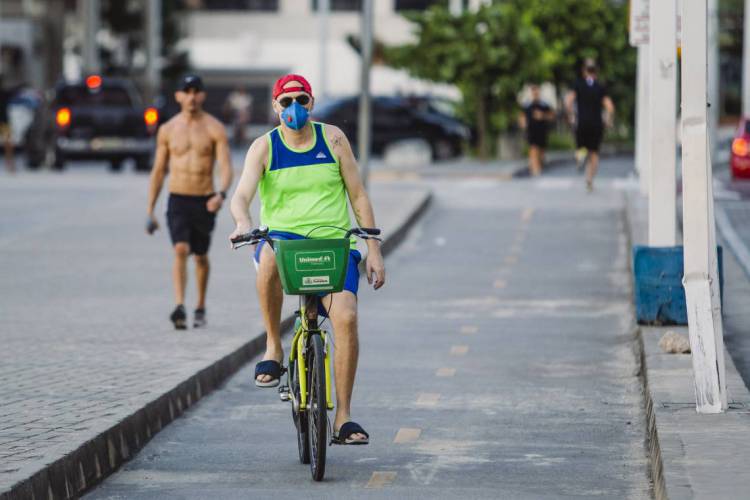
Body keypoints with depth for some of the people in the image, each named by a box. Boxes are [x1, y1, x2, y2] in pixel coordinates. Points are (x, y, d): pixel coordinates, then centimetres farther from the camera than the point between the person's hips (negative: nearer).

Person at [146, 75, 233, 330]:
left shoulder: (215, 129, -3)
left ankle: (201, 307, 34)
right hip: (177, 201, 0)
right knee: (180, 250, -20)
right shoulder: (167, 130, 3)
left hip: (204, 202, 0)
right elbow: (158, 171, 9)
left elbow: (226, 167, -11)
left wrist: (222, 194, -31)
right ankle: (179, 308, -31)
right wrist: (150, 211, 7)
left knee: (201, 256, 15)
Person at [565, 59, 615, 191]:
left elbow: (568, 102, -12)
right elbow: (610, 108, -8)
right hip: (597, 124, 0)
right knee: (594, 153, 11)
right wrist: (608, 121, 9)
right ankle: (590, 180, -3)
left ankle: (581, 153, -21)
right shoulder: (601, 88, 0)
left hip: (582, 123, 0)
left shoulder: (578, 85, 0)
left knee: (580, 147, 17)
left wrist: (571, 116, 3)